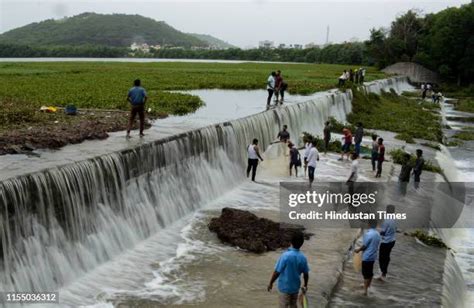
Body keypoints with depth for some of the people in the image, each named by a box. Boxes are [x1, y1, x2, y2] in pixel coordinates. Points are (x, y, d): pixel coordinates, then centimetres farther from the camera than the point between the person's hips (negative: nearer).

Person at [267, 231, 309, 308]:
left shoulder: (285, 255, -24)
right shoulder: (303, 257, -8)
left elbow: (277, 272, -18)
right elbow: (306, 274, 3)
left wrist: (270, 283, -4)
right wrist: (305, 285, 21)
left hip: (285, 287, -4)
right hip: (295, 287, 4)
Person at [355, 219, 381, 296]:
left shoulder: (368, 234, -21)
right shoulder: (378, 234, 3)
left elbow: (364, 246, -17)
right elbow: (376, 245, 11)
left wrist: (358, 250, 0)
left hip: (367, 256, -7)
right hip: (373, 256, 7)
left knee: (366, 273, -1)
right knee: (370, 272, 20)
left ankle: (365, 290, 1)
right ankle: (368, 286, 34)